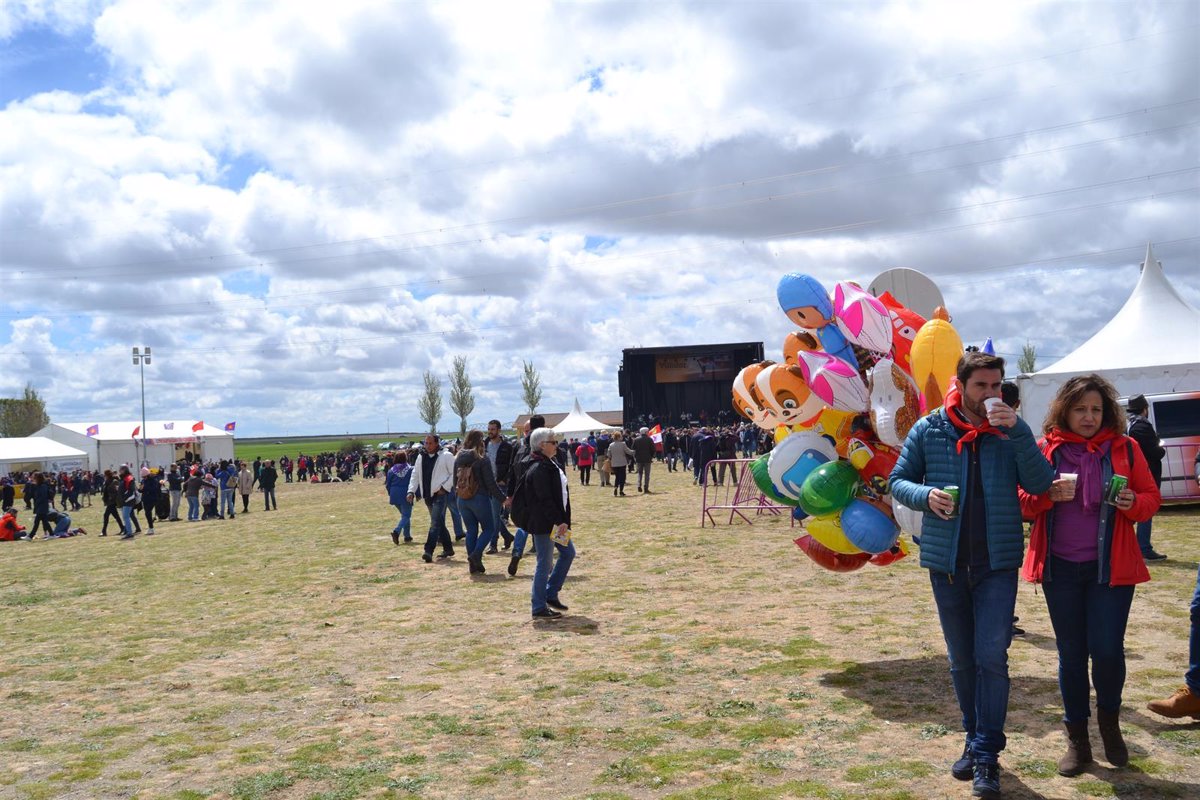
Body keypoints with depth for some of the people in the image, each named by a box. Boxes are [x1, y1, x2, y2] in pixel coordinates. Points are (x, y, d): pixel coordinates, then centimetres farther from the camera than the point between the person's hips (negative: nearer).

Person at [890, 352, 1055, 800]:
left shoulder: (1010, 430, 0)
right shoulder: (929, 430, 0)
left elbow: (1040, 484, -9)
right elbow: (898, 481, 5)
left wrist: (1017, 431, -20)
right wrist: (925, 494, -17)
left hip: (997, 562, -1)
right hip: (946, 561, 1)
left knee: (991, 656, -6)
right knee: (961, 660, 13)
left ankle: (987, 755, 4)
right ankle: (975, 740, 30)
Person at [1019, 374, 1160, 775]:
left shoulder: (1125, 448, 3)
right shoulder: (1045, 449, 3)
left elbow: (1151, 497, 7)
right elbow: (1023, 503, 4)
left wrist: (1132, 502, -15)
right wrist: (1047, 495, -16)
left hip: (1111, 566, -1)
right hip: (1060, 567, 1)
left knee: (1107, 650, -6)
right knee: (1071, 654, 8)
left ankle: (1109, 718, 25)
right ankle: (1077, 738, 22)